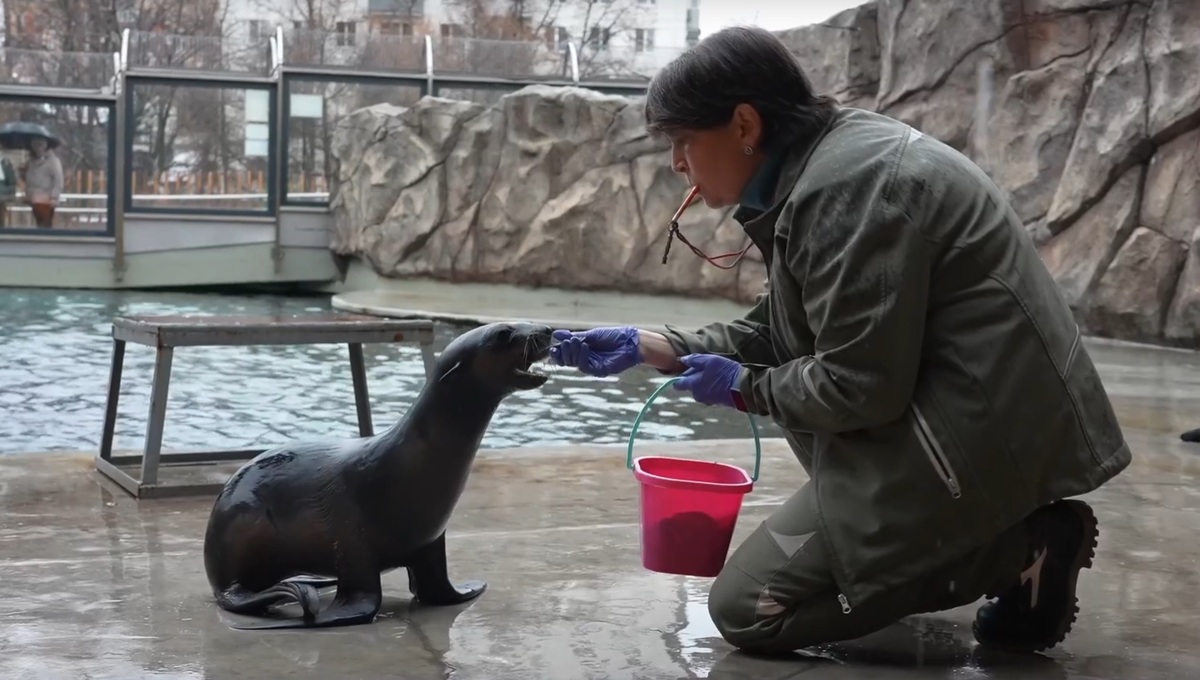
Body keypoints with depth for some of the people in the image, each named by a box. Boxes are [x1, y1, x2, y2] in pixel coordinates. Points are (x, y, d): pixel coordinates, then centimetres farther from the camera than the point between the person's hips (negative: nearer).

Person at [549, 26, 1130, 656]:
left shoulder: (847, 187, -20)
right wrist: (650, 347, 12)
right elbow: (781, 336, 18)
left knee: (745, 607, -6)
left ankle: (1016, 549, -7)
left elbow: (860, 388, -21)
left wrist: (744, 388, -4)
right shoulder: (827, 157, 11)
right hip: (967, 410, 10)